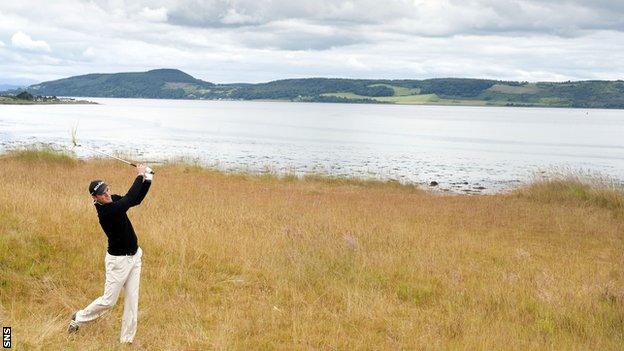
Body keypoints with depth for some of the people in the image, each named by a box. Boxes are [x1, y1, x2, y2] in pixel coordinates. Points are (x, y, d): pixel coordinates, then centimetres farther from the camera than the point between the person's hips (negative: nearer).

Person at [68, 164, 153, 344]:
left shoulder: (114, 200, -1)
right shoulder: (105, 211, -26)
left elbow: (137, 199, 2)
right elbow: (130, 199, -32)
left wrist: (148, 179, -12)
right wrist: (139, 175, -23)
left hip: (134, 256, 8)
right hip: (118, 260, -8)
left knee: (132, 301, 8)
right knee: (108, 301, 5)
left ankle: (127, 340, 17)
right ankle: (79, 317, 31)